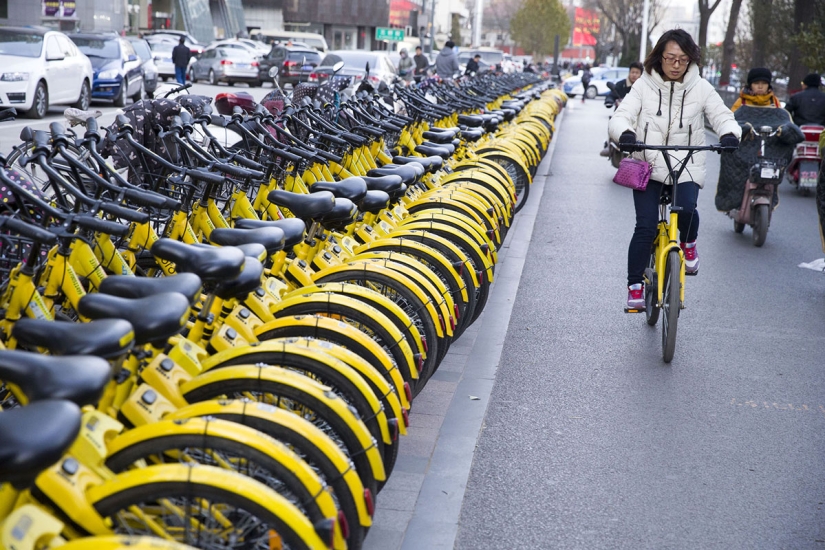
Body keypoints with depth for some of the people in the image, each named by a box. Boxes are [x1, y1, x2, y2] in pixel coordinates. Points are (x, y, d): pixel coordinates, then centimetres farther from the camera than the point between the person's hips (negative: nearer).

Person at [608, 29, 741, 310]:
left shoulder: (701, 87, 4)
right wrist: (625, 134, -32)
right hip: (648, 165, 0)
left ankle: (688, 244, 9)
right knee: (645, 226, -9)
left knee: (686, 209, -27)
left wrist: (729, 134, -23)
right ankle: (635, 286, 5)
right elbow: (621, 116, -8)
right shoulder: (644, 85, 0)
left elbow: (722, 115, 1)